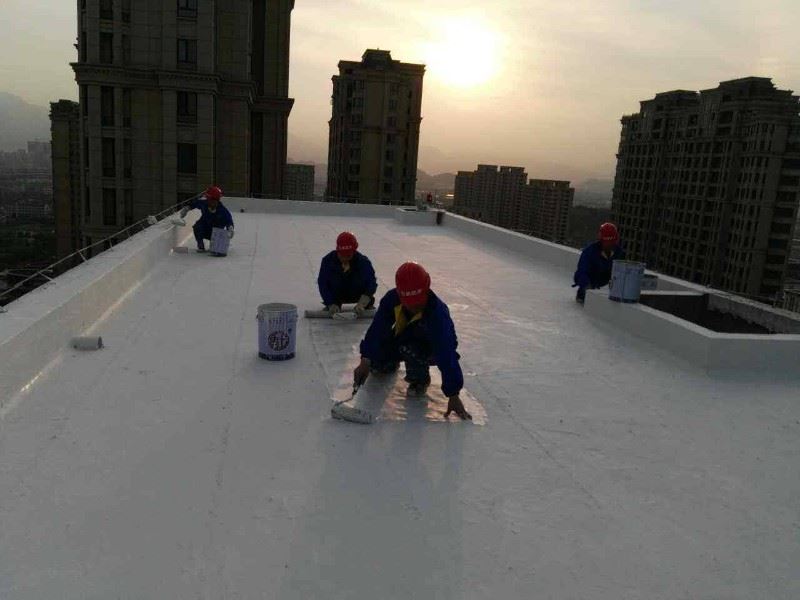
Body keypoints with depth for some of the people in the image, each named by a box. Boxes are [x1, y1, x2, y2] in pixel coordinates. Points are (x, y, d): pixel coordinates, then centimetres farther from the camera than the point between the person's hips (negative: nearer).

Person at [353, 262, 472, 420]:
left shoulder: (438, 313, -38)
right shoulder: (392, 299, -26)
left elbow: (447, 355, -41)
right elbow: (377, 329, -26)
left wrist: (453, 396, -42)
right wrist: (365, 362, -36)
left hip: (431, 349, -5)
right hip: (402, 339, 5)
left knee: (409, 348, -36)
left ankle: (420, 380, -4)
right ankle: (392, 364, 24)